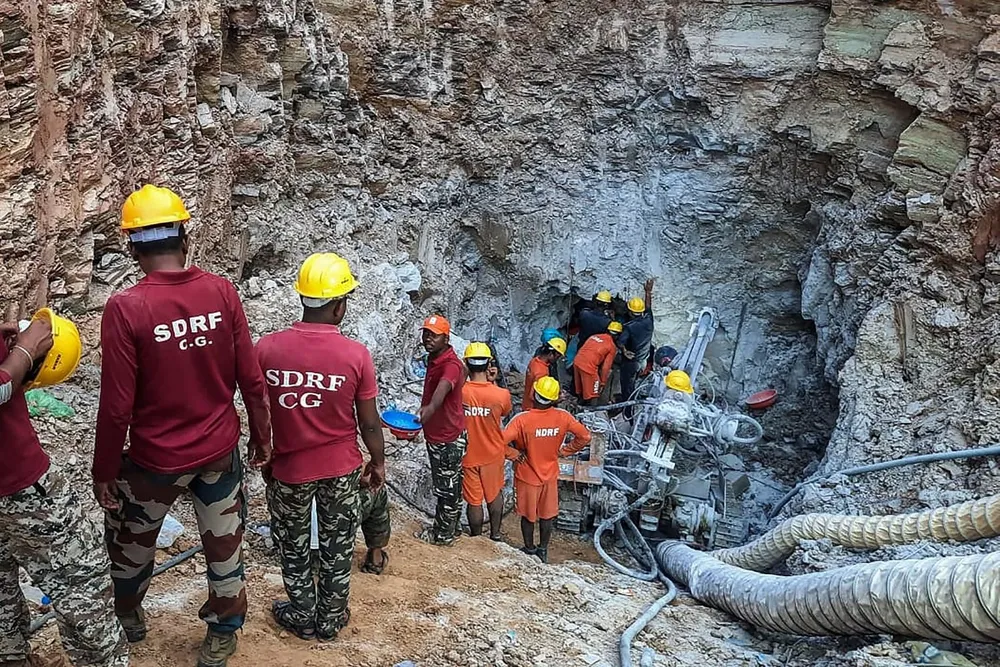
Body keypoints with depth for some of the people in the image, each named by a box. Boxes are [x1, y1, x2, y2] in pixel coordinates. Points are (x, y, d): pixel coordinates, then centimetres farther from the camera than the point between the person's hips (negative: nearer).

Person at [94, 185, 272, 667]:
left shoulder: (125, 309, -20)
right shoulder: (221, 292, -12)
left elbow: (117, 407, -16)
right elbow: (251, 380, -6)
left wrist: (104, 473, -3)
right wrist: (261, 437, 8)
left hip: (156, 459, -2)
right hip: (221, 450, 2)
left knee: (130, 541, 26)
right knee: (224, 545, 19)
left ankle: (129, 619, 49)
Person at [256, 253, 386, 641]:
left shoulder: (267, 349, -15)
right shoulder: (356, 355, -18)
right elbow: (369, 423, -9)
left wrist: (263, 459, 12)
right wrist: (378, 462, 8)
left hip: (289, 468, 1)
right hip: (341, 468, 0)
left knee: (293, 547, 21)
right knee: (337, 548, 18)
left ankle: (303, 619, 36)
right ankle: (331, 620, 33)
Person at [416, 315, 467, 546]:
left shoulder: (451, 364, -24)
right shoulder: (433, 360, 6)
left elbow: (443, 387, -47)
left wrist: (430, 407, -66)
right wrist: (422, 421, 28)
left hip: (448, 438, -10)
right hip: (434, 434, 10)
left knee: (447, 488, 5)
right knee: (441, 485, 21)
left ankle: (444, 535, 19)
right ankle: (442, 528, 35)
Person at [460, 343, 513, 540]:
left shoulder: (459, 392, -23)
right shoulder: (501, 394, -22)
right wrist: (492, 382, -2)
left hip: (468, 455, -1)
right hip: (493, 455, 1)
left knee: (474, 501, 15)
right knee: (495, 494, 24)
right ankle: (495, 534, 37)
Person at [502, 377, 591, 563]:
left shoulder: (522, 419, -28)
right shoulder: (563, 417, -18)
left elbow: (500, 441, -34)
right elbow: (585, 437, -10)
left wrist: (515, 454, -16)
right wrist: (564, 450, 0)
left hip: (527, 476, -2)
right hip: (550, 474, 2)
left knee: (528, 515, 19)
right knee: (547, 514, 21)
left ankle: (529, 549, 36)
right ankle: (543, 550, 36)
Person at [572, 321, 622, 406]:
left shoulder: (595, 336, 18)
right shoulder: (613, 347, 1)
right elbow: (605, 367, -2)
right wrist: (603, 383, 8)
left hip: (577, 361, 7)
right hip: (589, 367, -7)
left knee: (580, 392, 22)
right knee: (590, 395, 3)